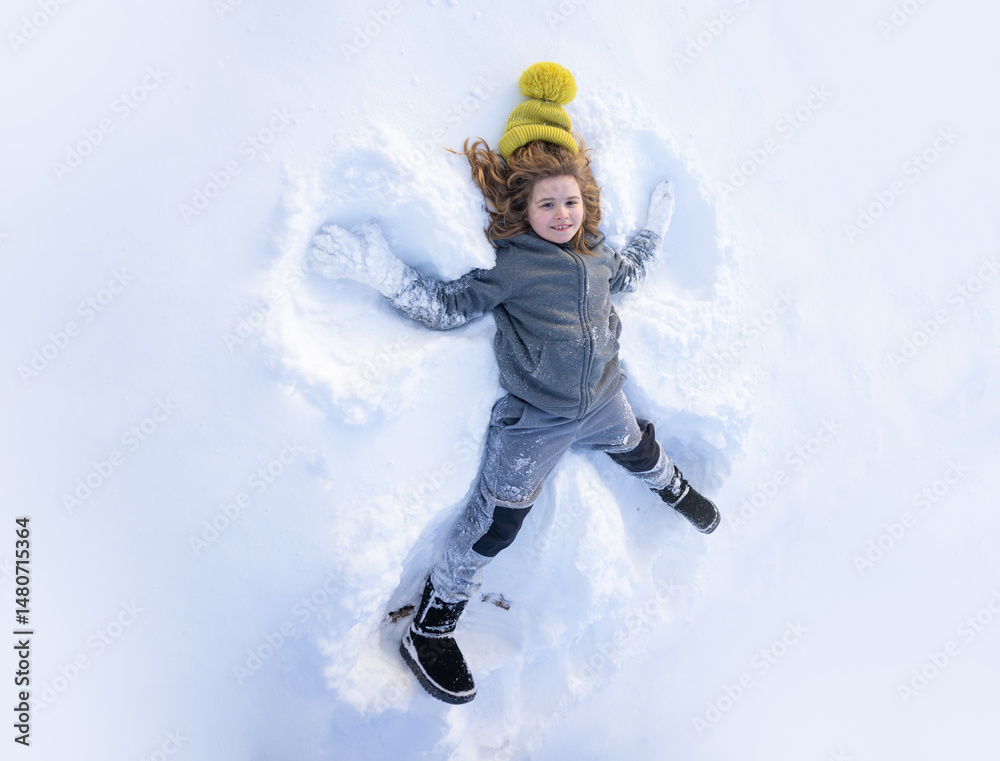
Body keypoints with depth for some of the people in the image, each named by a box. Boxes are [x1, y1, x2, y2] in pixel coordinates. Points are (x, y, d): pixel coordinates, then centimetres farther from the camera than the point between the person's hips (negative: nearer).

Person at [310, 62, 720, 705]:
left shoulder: (594, 254, 6)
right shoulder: (510, 266, -15)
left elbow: (629, 274, 28)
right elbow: (445, 306, -19)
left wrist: (656, 228, 32)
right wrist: (381, 268, -31)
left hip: (603, 403, 6)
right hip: (535, 422, -6)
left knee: (643, 455, 31)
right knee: (494, 525, -2)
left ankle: (677, 490, 71)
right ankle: (428, 633, 15)